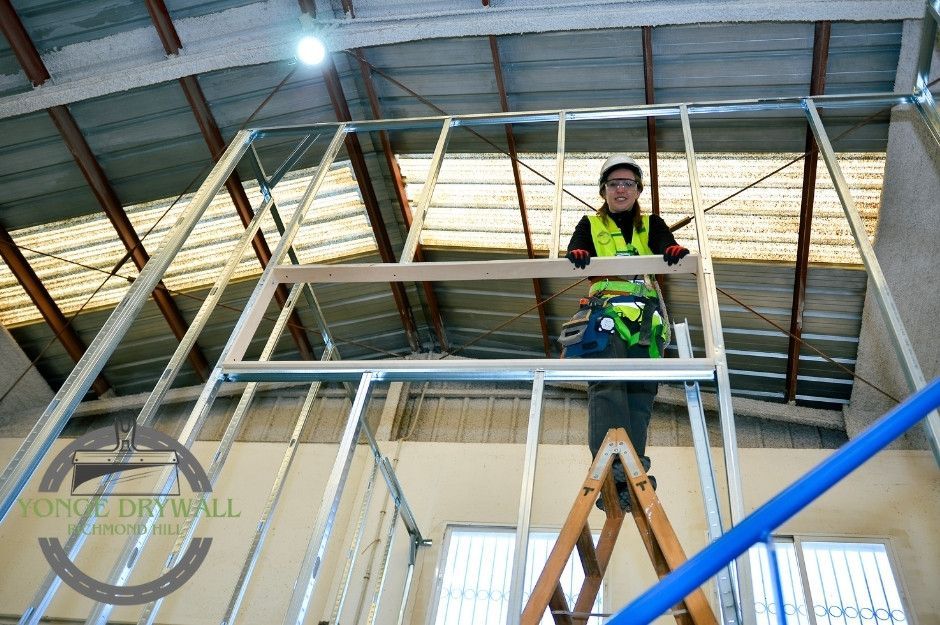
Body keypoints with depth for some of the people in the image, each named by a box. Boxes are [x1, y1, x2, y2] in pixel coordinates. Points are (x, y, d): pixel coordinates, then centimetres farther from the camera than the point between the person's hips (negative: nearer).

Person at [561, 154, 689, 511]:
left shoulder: (651, 225, 23)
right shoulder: (591, 225, 20)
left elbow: (665, 246, 1)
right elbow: (576, 248, -1)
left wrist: (674, 250, -25)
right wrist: (577, 254, -27)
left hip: (645, 314, 3)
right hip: (605, 311, -2)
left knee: (640, 389, -8)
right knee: (606, 384, -21)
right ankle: (611, 470, -31)